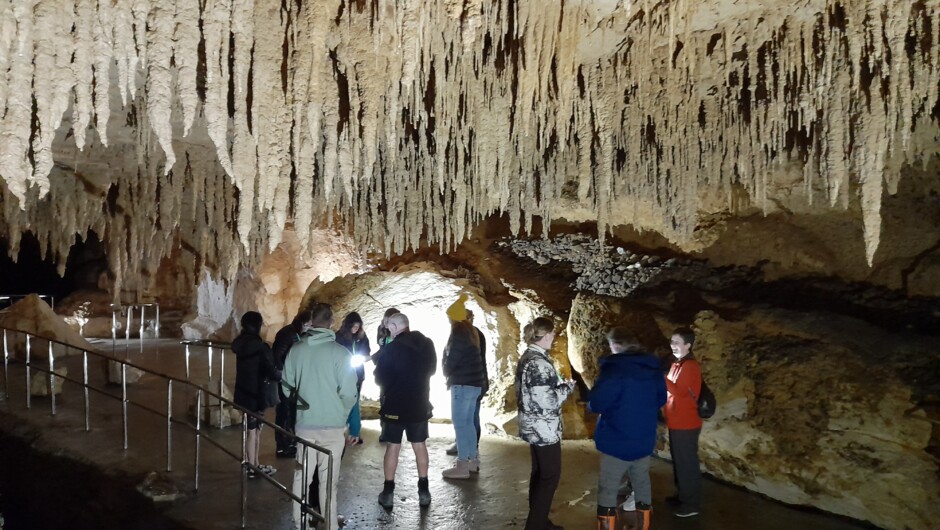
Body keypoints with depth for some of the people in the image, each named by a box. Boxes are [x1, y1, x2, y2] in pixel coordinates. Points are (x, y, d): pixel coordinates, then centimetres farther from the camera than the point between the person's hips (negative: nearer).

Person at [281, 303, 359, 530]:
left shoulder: (296, 350, -2)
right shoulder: (340, 352, -13)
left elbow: (287, 386, 6)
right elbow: (348, 393, -13)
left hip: (304, 424, 3)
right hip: (332, 425, -3)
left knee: (302, 475, 14)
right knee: (328, 479, 6)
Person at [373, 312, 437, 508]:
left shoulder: (391, 348, -17)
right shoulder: (427, 344, -2)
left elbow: (379, 378, -8)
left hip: (395, 405, -4)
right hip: (420, 404, 4)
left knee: (392, 447, 7)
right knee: (420, 446, 13)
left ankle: (388, 492, 11)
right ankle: (423, 491, 16)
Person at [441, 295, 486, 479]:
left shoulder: (458, 332, -14)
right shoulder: (471, 331, 13)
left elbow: (452, 359, -15)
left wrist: (446, 372, 6)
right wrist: (452, 376, 13)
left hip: (463, 383, -9)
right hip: (474, 382, 9)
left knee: (460, 424, -6)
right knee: (468, 422, 15)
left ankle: (462, 466, -6)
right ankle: (473, 460, 21)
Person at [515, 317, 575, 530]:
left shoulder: (526, 357, 7)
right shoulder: (539, 362, -24)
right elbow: (547, 400, -26)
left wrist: (559, 384, 13)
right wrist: (567, 387, -11)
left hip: (532, 426, 10)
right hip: (544, 429, -10)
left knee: (539, 473, 18)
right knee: (550, 476, 1)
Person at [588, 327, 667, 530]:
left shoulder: (613, 369, -19)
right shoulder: (653, 368, 3)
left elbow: (596, 404, -19)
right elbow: (661, 400, 16)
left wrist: (590, 401, 2)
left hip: (617, 442, -6)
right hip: (644, 441, 6)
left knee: (607, 490, 5)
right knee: (642, 485, 19)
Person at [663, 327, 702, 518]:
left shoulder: (690, 366, -17)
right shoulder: (677, 364, 13)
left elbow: (680, 391, -26)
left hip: (686, 424, -9)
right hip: (677, 423, 9)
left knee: (688, 463, 0)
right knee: (679, 461, 19)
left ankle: (692, 504, 9)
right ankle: (683, 496, 32)